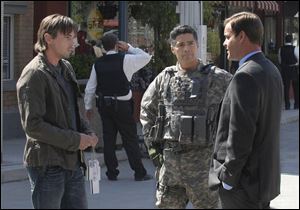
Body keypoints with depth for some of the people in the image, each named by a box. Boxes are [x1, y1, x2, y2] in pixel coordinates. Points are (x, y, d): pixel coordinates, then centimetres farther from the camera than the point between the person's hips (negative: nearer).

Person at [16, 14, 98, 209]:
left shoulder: (66, 68, 14)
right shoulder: (34, 74, -13)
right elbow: (32, 125, -19)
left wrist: (87, 133, 4)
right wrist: (75, 140, -17)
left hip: (72, 162, 8)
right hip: (47, 165, -8)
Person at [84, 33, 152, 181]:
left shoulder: (98, 64, 2)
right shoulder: (125, 59, -9)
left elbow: (90, 88, 5)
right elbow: (146, 57, 4)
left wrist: (88, 107, 14)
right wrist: (129, 48, 9)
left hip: (104, 105, 4)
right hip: (122, 105, -4)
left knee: (108, 138, 9)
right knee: (130, 138, 3)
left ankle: (111, 173, 14)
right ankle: (139, 173, 6)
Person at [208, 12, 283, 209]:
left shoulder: (246, 77, -19)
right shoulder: (271, 70, 10)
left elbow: (240, 135, -22)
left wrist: (228, 178, -15)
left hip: (243, 184, -9)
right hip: (266, 178, 9)